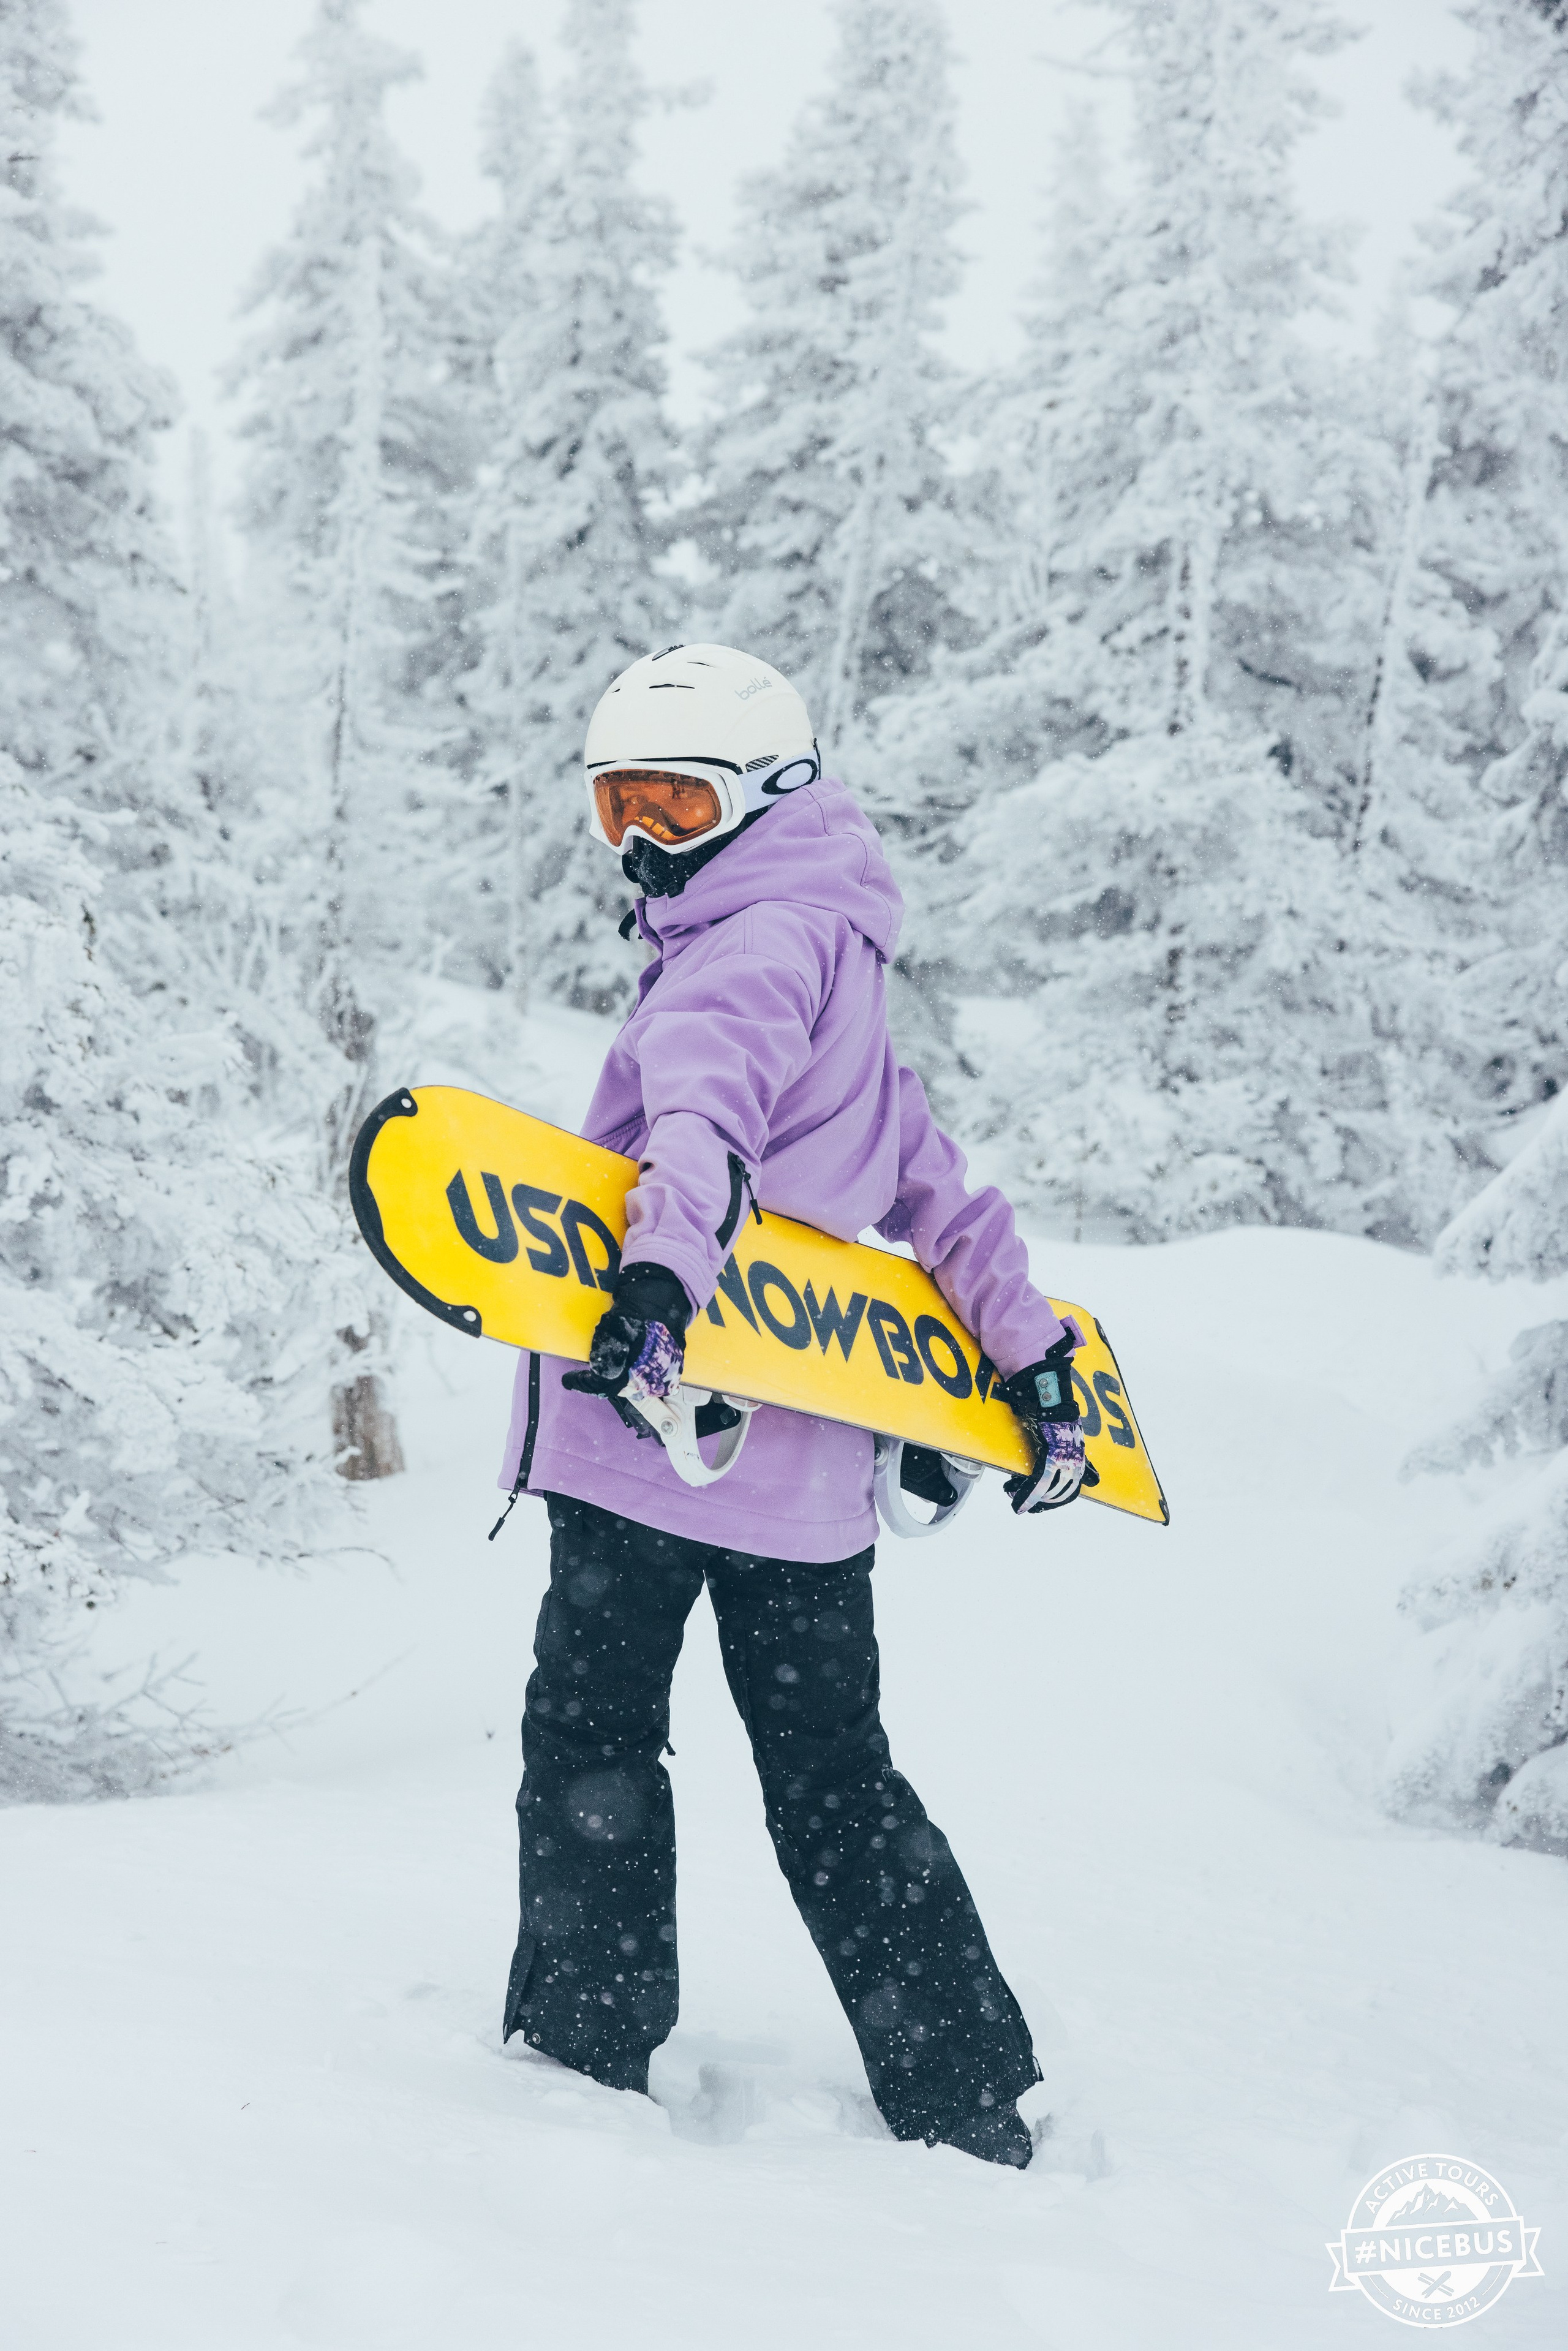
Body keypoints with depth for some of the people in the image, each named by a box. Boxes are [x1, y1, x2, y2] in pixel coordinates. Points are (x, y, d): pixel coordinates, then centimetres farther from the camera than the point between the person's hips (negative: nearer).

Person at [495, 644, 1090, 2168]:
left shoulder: (762, 939, -6)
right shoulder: (838, 961, 24)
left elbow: (708, 1111, -27)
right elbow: (931, 1183, 25)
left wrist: (661, 1272, -42)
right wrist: (1026, 1352, 27)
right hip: (807, 1455, 9)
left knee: (591, 1729, 2)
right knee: (831, 1771, 13)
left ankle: (582, 2055, 8)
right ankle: (973, 2106, 15)